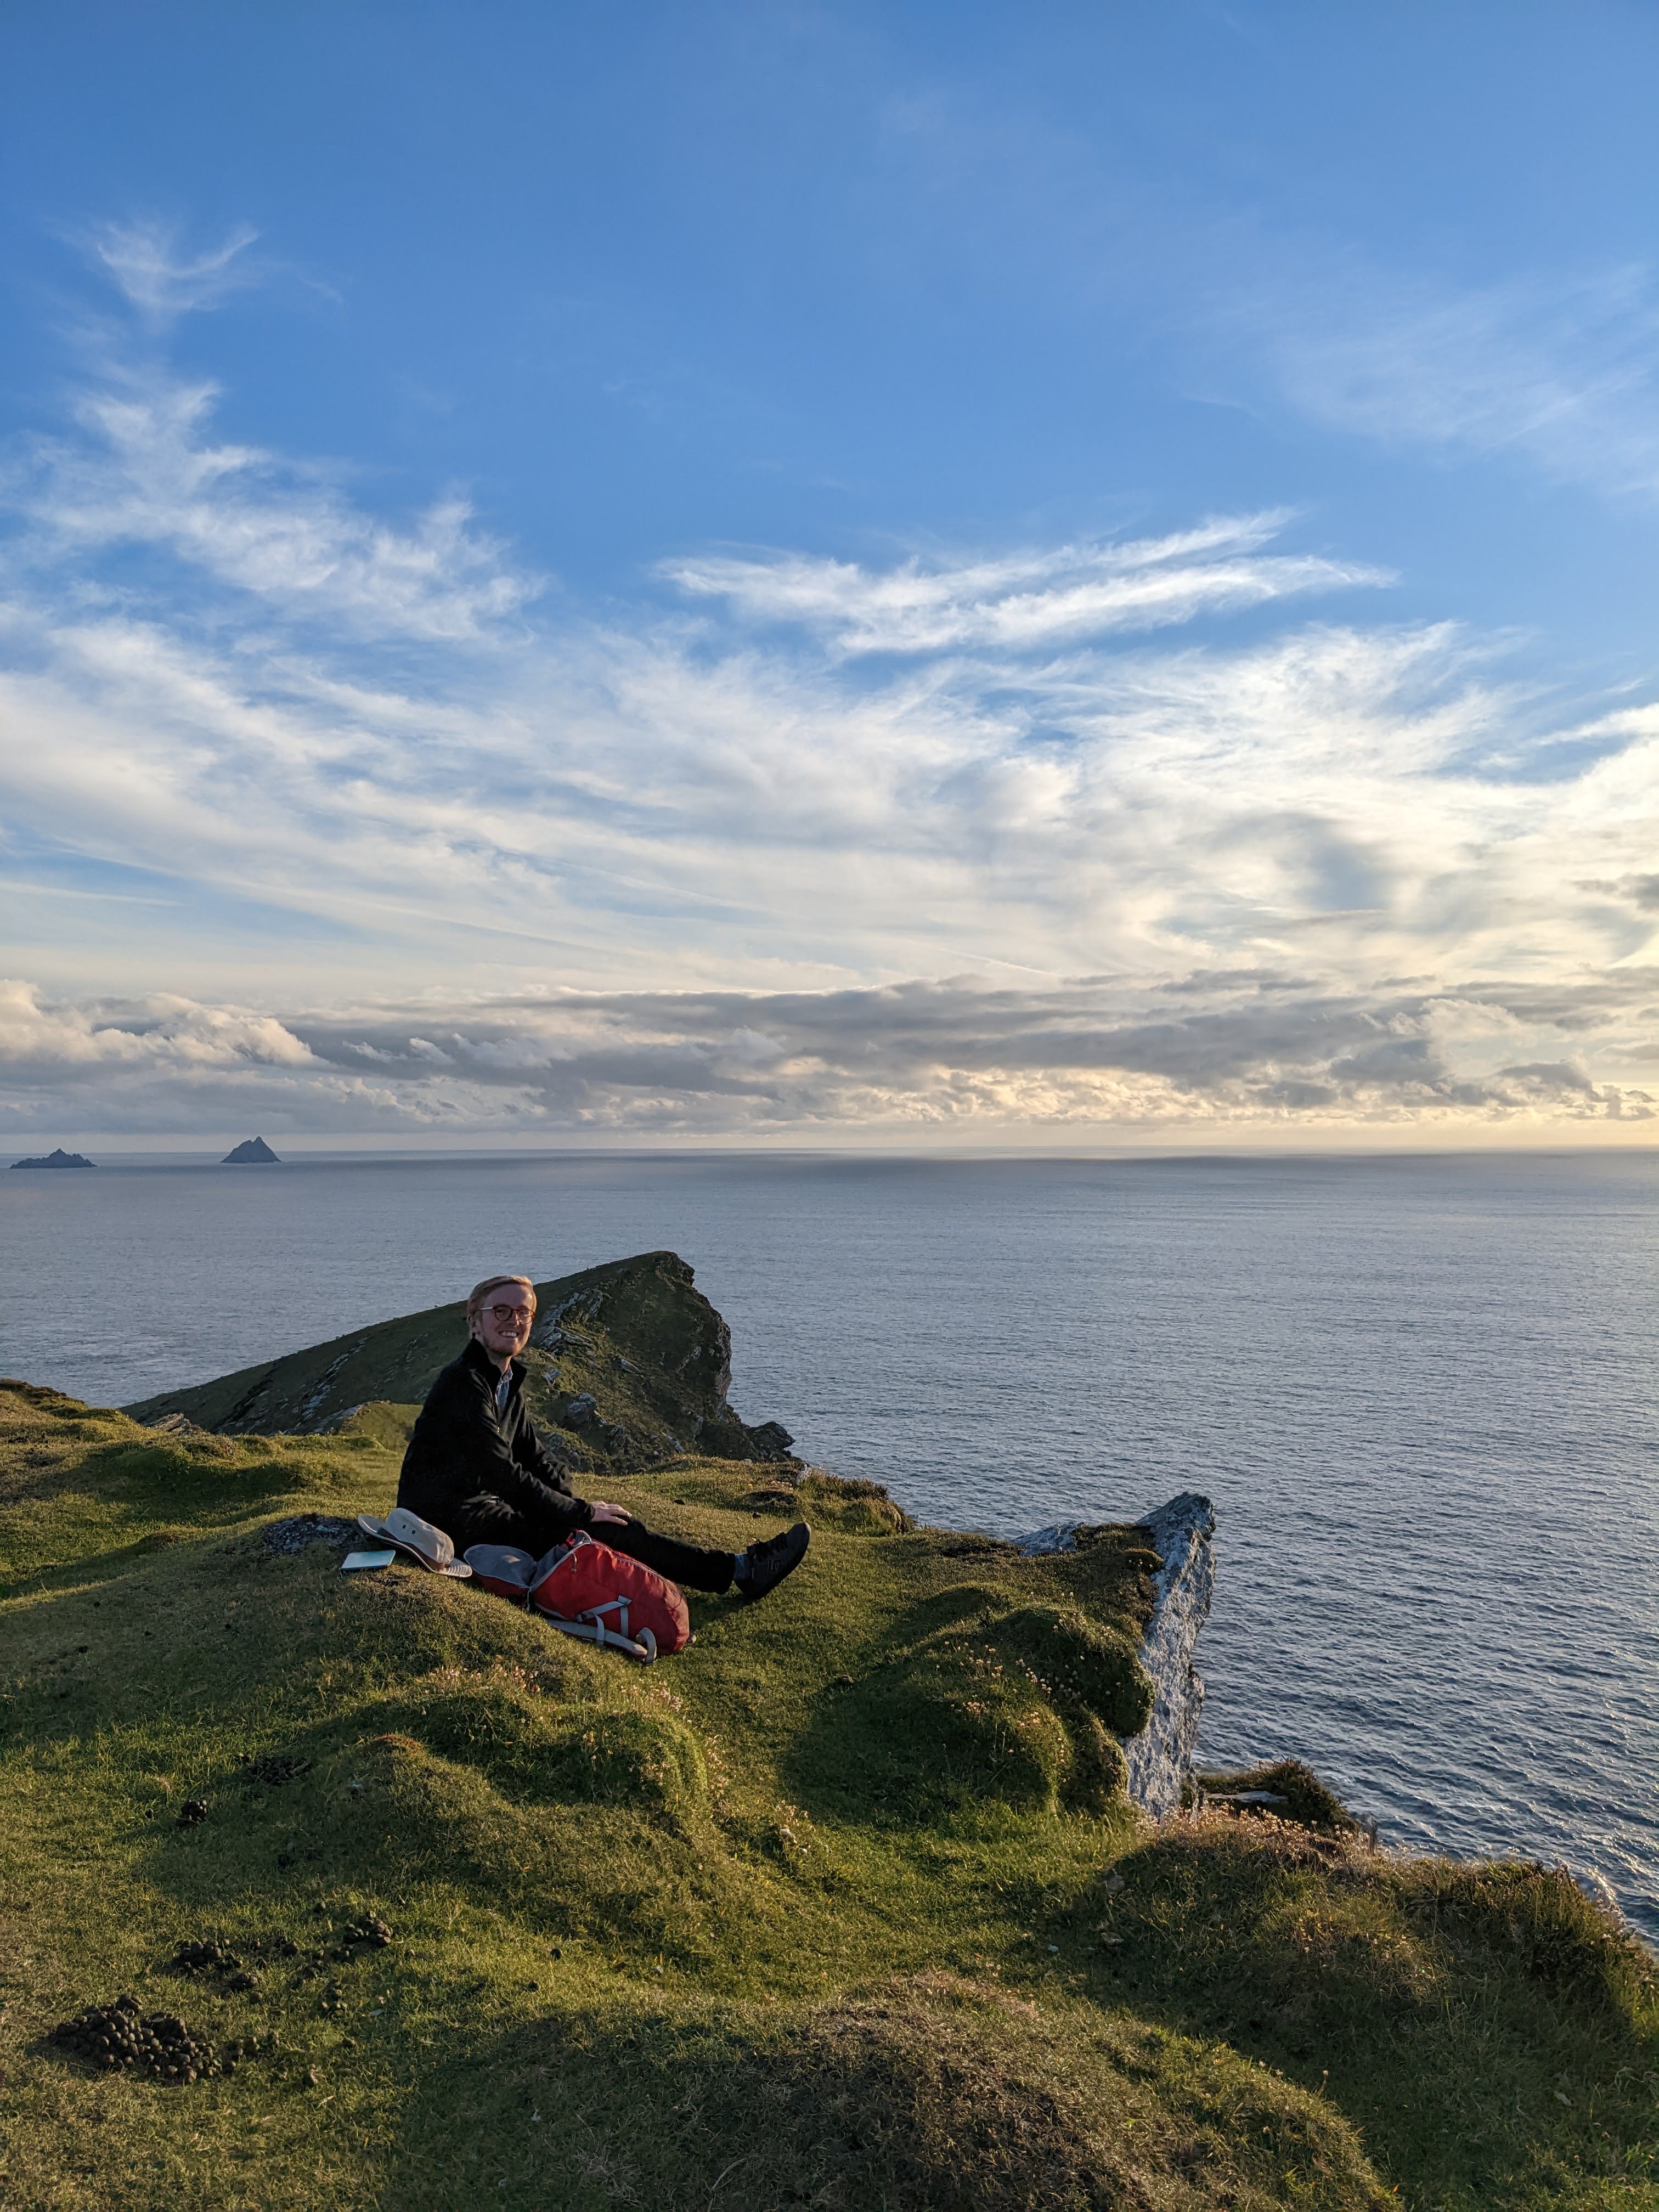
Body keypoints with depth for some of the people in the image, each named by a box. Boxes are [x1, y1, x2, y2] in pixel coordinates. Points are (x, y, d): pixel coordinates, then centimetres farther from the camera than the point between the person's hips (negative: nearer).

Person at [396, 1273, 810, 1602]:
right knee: (603, 1530, -18)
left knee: (603, 1522, -5)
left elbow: (534, 1459, 17)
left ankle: (735, 1568, -7)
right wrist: (581, 1512, -17)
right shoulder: (466, 1382, -18)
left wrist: (580, 1505, 1)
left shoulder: (508, 1384, 13)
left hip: (480, 1505, 9)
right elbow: (502, 1473, -22)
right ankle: (738, 1571, -15)